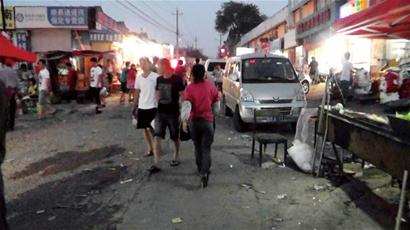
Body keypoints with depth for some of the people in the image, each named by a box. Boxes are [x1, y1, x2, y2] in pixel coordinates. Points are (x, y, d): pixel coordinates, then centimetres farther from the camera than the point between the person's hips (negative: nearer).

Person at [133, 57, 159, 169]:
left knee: (150, 128, -5)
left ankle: (154, 148, 11)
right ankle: (149, 149, 21)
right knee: (145, 129, 10)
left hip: (152, 106, -5)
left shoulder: (155, 76, -8)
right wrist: (134, 107, 9)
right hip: (142, 107, 5)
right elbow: (137, 93, 11)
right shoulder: (138, 78, 7)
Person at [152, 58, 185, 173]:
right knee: (157, 137, -6)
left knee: (175, 138, 12)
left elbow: (182, 97, -9)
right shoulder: (159, 79, 5)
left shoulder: (177, 79, -11)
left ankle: (176, 157, 35)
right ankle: (156, 164, -6)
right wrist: (157, 107, 16)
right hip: (160, 113, 4)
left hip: (173, 113, -4)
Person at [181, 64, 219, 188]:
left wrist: (184, 121, -12)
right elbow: (216, 104, 5)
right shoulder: (211, 86, -3)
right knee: (206, 148, 0)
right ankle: (205, 172, -17)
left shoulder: (189, 88, -8)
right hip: (208, 120, -1)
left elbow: (186, 106, -17)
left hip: (194, 121, 1)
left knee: (198, 147, 20)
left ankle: (200, 169, 33)